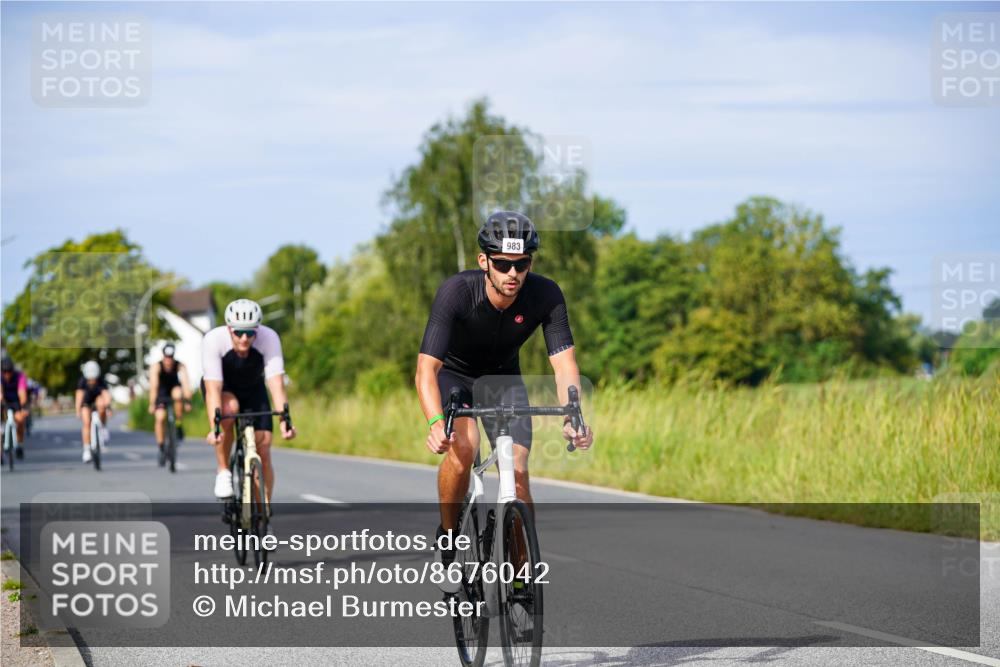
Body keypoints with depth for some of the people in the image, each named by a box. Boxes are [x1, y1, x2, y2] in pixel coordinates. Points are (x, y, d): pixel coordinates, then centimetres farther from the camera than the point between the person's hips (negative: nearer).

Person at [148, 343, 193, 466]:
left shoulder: (180, 366, -24)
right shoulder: (156, 366, -25)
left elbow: (185, 382, -33)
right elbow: (154, 385, -33)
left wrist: (188, 400, -46)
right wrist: (152, 403, -43)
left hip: (174, 388, 1)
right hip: (161, 393, 0)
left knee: (178, 394, -35)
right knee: (160, 418, -19)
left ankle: (178, 425, -17)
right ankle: (161, 449, -6)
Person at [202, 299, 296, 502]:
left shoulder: (269, 338, -32)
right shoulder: (214, 340, -35)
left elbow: (276, 383, -38)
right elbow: (213, 389, -40)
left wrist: (284, 421, -52)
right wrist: (214, 428, -53)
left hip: (253, 389, 2)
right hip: (223, 388, -2)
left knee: (263, 452, -11)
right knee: (230, 407, -36)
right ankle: (223, 471, -18)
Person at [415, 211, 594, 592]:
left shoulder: (545, 295, -27)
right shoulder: (456, 292, -34)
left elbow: (564, 363, -29)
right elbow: (426, 369, -39)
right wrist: (435, 423, -57)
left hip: (503, 376, 3)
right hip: (452, 372, -2)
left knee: (517, 473, -12)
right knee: (463, 446, -30)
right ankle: (448, 538, -7)